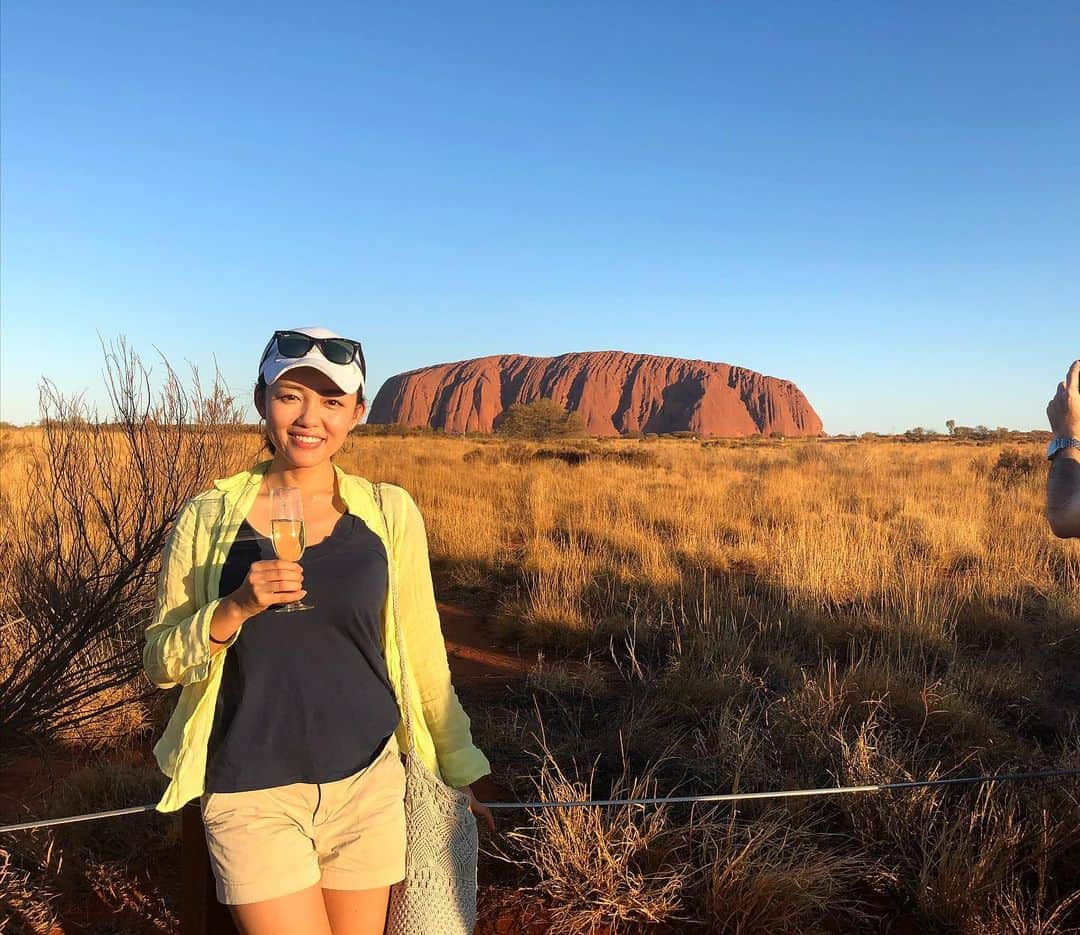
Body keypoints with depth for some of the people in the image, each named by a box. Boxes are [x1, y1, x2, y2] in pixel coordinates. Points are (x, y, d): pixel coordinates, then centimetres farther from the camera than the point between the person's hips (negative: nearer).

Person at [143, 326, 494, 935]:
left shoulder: (391, 512, -3)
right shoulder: (209, 517, -4)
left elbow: (422, 654, 4)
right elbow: (161, 663, -1)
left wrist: (459, 771, 9)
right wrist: (235, 608, -19)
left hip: (367, 785, 1)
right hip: (253, 795, -1)